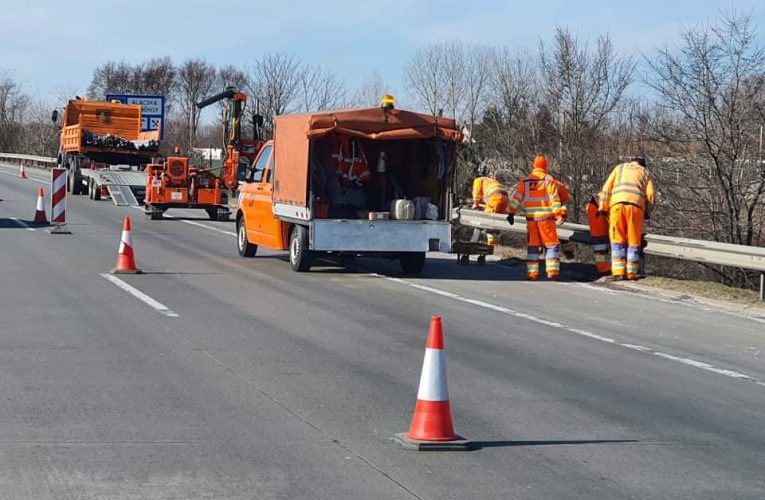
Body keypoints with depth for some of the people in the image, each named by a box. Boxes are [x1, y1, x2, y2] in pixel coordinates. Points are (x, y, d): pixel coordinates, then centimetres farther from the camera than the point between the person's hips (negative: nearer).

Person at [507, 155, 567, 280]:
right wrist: (560, 213, -11)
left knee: (532, 245, 10)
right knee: (552, 244, 3)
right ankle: (552, 271, -6)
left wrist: (511, 212, 8)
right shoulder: (549, 179, 0)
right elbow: (554, 199, -8)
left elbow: (516, 197, 6)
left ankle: (532, 272, 8)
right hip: (546, 217, -3)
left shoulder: (525, 181, 10)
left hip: (531, 218, 3)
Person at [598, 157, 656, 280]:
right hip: (636, 206, 0)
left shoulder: (620, 167, 26)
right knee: (633, 241, 8)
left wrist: (602, 208, 15)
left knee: (617, 240, 5)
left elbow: (607, 188, 15)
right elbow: (651, 195, 12)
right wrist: (647, 212, 22)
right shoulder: (645, 172, 25)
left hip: (617, 204, 0)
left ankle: (618, 272, -2)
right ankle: (631, 273, 7)